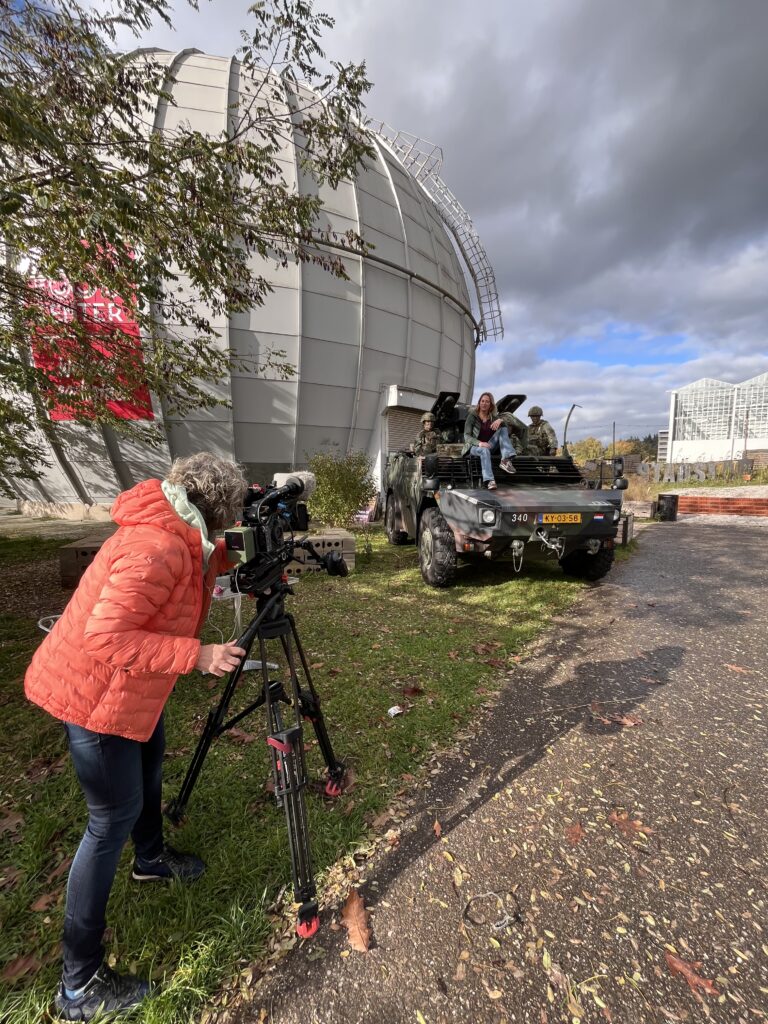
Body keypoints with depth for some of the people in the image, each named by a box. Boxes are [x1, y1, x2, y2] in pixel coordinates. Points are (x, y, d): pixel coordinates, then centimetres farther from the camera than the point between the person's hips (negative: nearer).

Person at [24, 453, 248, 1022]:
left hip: (132, 687, 10)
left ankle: (152, 858, 53)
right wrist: (199, 656, -31)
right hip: (94, 694, -10)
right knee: (114, 818, 3)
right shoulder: (157, 548, -31)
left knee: (150, 761, 26)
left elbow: (205, 566, 14)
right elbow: (108, 639, -34)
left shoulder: (182, 535, -3)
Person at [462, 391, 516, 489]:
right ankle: (489, 481, -52)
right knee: (485, 450, -39)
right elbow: (467, 436, -11)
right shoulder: (472, 416, -2)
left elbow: (507, 431, -5)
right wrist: (479, 443, -30)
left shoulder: (493, 416, 8)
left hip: (489, 445, 4)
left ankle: (506, 460, -33)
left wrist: (500, 421, -27)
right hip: (475, 447, -4)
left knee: (503, 429, -16)